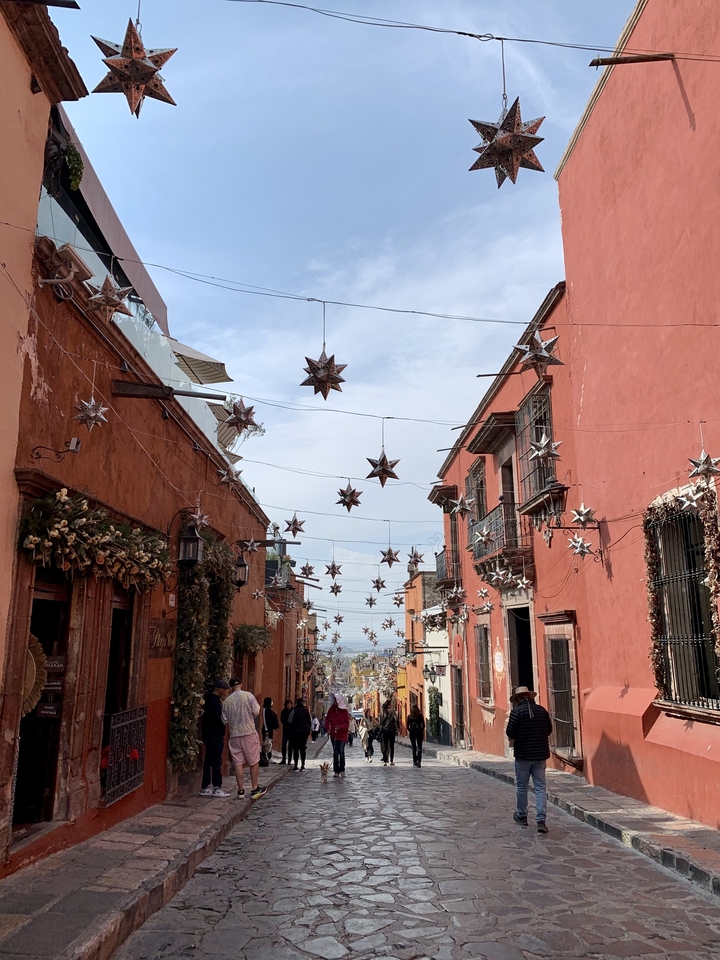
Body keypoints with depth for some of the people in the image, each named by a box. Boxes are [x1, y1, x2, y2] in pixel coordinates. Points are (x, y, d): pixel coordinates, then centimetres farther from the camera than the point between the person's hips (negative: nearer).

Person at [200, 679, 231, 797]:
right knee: (216, 762, -4)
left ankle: (205, 788, 16)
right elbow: (220, 717, -21)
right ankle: (217, 788, 1)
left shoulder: (212, 699, 16)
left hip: (211, 736, 10)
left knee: (209, 762, 11)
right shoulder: (214, 700, -15)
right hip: (215, 736, -10)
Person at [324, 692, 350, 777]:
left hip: (342, 734, -3)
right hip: (334, 734, 3)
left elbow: (347, 723, -6)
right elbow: (327, 719, 5)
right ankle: (336, 771, 12)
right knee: (335, 752, 6)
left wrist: (340, 726, -23)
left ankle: (342, 770, 6)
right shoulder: (331, 710, 0)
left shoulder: (344, 711, -6)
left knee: (341, 751, -6)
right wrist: (327, 728, -11)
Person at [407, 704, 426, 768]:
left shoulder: (409, 717, 0)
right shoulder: (420, 716, -2)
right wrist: (422, 732, 9)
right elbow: (423, 725, -2)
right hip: (419, 732, -1)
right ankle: (419, 761, -18)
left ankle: (414, 761, 13)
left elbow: (407, 726, 0)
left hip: (412, 732, 1)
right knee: (419, 747, -1)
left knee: (414, 747, 12)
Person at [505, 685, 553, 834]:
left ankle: (522, 816, 25)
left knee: (521, 786, 12)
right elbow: (549, 730, 10)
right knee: (540, 787, 5)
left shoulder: (517, 711, -12)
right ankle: (541, 820, -3)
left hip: (523, 754, -3)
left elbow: (510, 733, -15)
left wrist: (513, 739, 6)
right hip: (540, 754, 3)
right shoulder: (542, 710, 2)